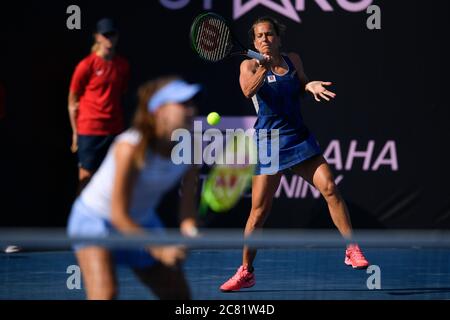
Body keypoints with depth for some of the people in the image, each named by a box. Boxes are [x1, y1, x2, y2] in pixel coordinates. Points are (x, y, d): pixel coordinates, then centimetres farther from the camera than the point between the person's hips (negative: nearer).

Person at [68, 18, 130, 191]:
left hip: (114, 130, 4)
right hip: (89, 130, -4)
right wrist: (75, 132, -1)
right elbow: (72, 101, 0)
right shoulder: (86, 65, -6)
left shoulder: (123, 65, 6)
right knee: (86, 177, -2)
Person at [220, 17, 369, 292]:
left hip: (300, 139, 3)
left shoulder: (293, 60, 7)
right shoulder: (250, 66, -4)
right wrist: (263, 69, -41)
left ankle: (352, 250, -6)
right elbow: (248, 90, -24)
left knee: (330, 188, -13)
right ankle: (246, 272, 9)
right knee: (259, 210, -4)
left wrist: (311, 86, -3)